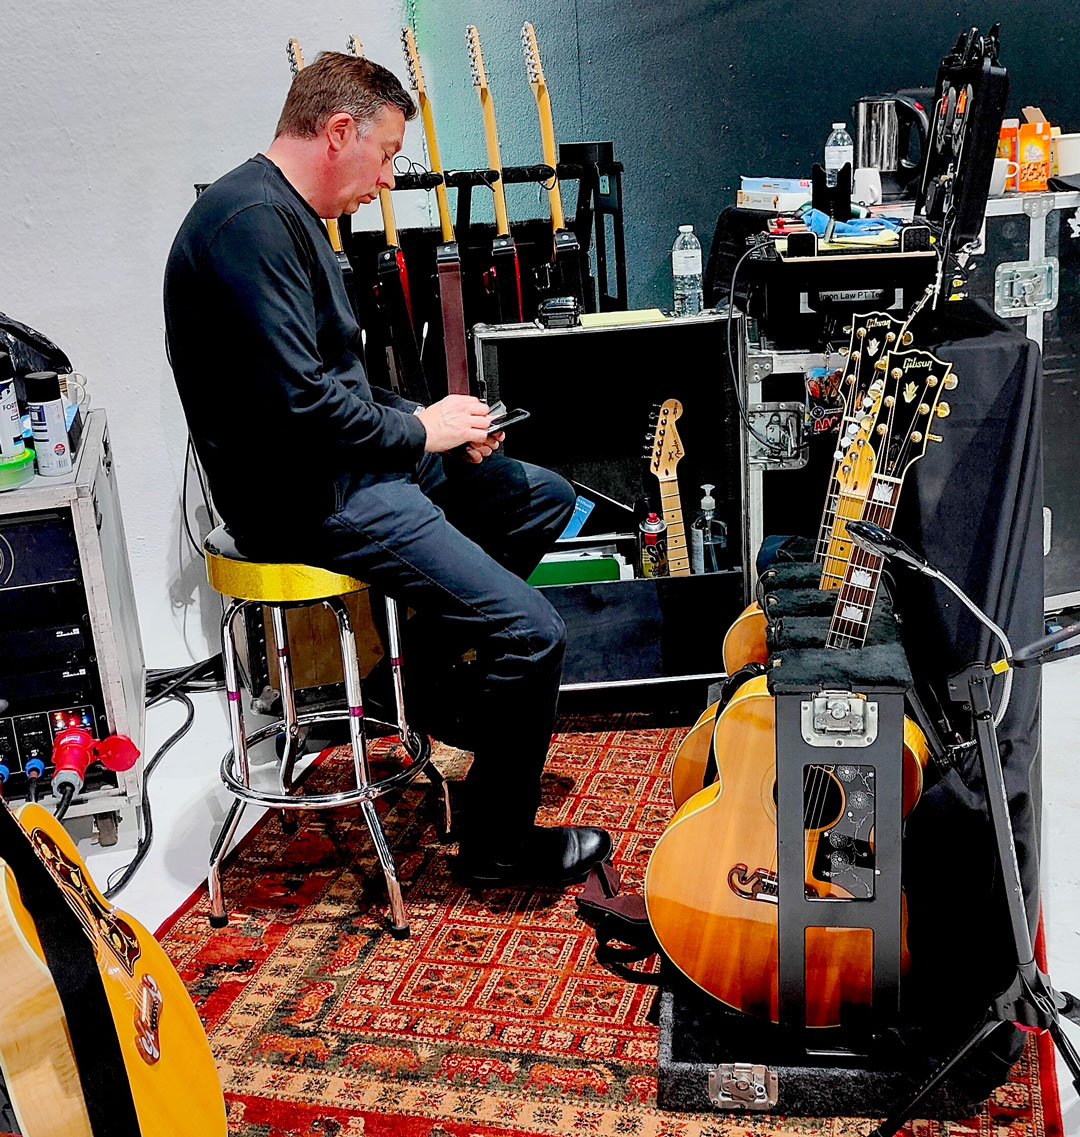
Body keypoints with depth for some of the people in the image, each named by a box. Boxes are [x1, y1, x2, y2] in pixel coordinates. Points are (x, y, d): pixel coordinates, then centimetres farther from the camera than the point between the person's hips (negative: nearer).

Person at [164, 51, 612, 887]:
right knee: (533, 632, -18)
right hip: (301, 498, -11)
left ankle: (427, 677, 22)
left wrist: (432, 423, 7)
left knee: (545, 498, 17)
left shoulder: (291, 216, 16)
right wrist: (419, 430, -12)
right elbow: (297, 401, -27)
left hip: (356, 464, 11)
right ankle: (498, 844, 3)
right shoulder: (251, 219, -19)